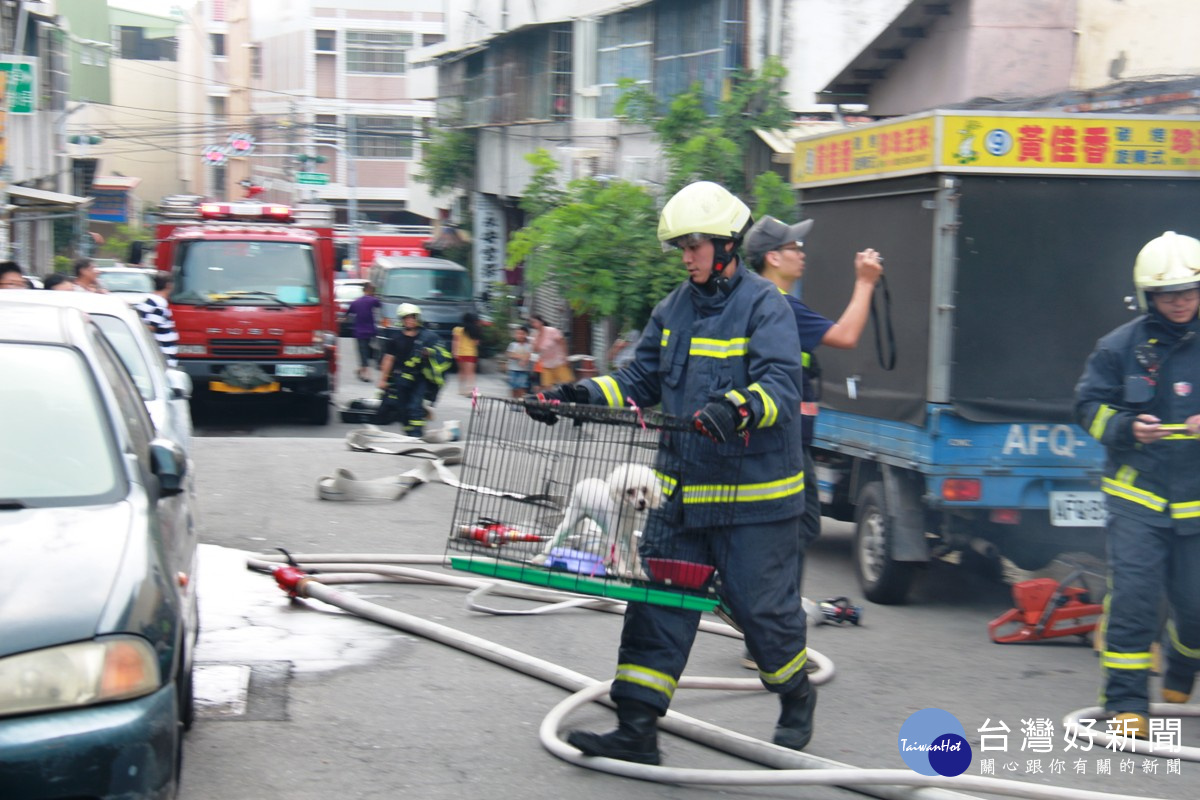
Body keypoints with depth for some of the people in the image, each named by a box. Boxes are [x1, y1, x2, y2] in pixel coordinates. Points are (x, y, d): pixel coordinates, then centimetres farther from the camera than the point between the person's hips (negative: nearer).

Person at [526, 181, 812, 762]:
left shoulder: (764, 306, -10)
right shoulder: (674, 310, 12)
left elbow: (782, 386, -22)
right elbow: (639, 382, 15)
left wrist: (737, 408, -41)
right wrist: (581, 396, 0)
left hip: (753, 494, -6)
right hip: (681, 490, 6)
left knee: (763, 605, 5)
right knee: (657, 604, 2)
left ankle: (796, 699, 33)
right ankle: (636, 730, 5)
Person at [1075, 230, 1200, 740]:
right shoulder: (1120, 346, 1)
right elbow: (1089, 405, 7)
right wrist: (1126, 428, -12)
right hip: (1136, 493, -1)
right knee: (1133, 595, -10)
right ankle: (1126, 702, -2)